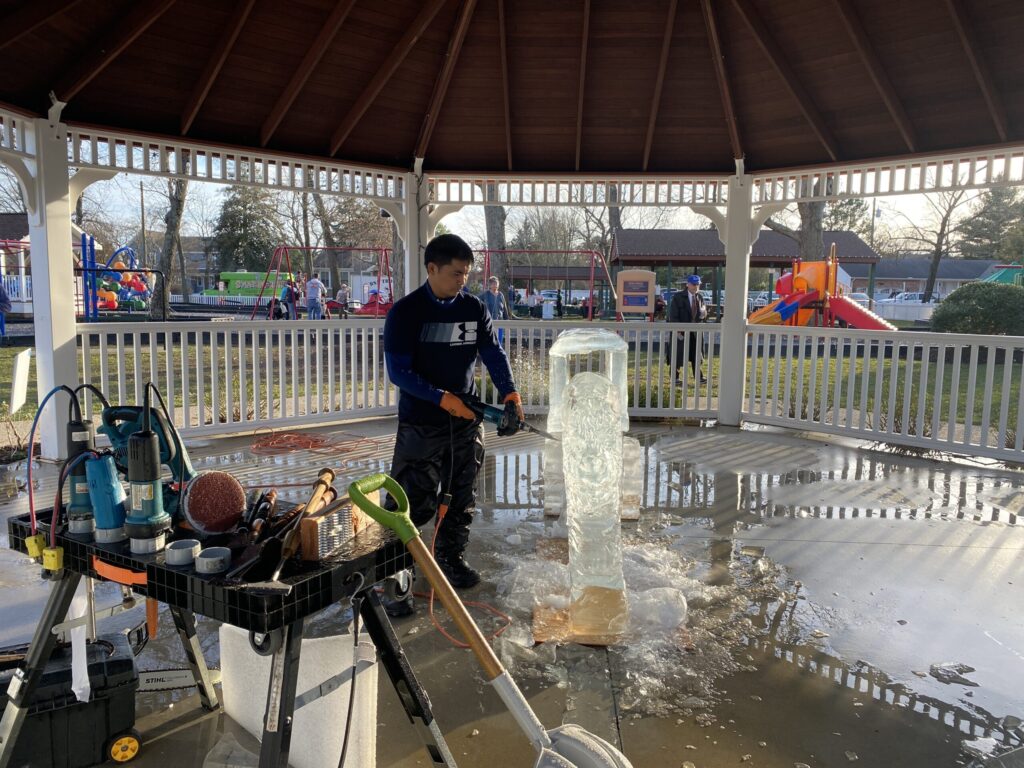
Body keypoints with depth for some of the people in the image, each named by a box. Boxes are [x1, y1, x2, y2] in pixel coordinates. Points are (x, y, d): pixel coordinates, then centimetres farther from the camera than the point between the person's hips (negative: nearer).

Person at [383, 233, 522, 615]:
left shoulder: (474, 308, 4)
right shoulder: (405, 312, -11)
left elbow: (493, 354, 2)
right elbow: (398, 371, -15)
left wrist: (509, 392, -16)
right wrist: (444, 399, -22)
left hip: (467, 421, 5)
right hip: (420, 424, -5)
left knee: (461, 496, 16)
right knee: (413, 501, -5)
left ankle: (451, 557, 34)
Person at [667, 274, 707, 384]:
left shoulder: (700, 297, 7)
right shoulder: (678, 297, -9)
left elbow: (704, 314, 12)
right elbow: (673, 316, -11)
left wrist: (703, 313, -14)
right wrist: (677, 331, -18)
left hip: (696, 331, 5)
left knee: (696, 354, 10)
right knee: (677, 355, 3)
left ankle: (698, 376, 19)